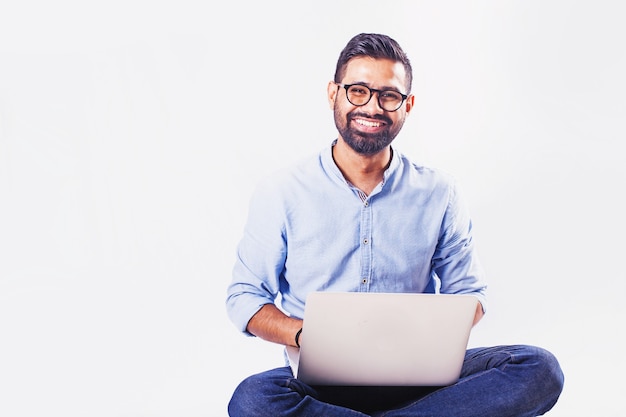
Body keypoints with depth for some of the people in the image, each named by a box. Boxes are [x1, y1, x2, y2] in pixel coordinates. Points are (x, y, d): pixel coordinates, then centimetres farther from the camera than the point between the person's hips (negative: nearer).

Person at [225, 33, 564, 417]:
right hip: (321, 380, -2)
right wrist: (307, 336, -16)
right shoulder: (283, 192, 1)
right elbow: (245, 297, 4)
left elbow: (469, 292, 12)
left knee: (540, 370, -22)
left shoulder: (438, 194, 6)